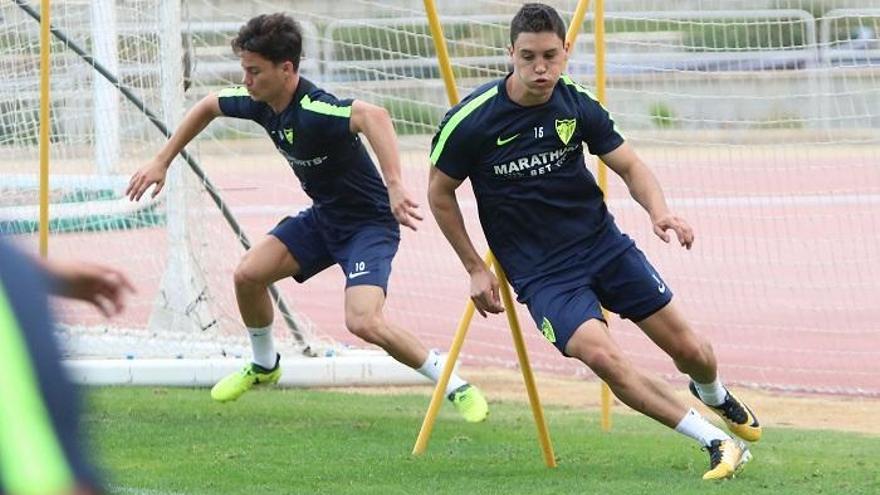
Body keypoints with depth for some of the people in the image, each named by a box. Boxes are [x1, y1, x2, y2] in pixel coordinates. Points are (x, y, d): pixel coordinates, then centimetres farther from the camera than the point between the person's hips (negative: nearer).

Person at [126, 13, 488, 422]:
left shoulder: (314, 111, -33)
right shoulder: (259, 103, -7)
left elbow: (374, 116, -54)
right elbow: (207, 107, 15)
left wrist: (394, 187, -65)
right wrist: (161, 162, 19)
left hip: (370, 222, -8)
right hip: (324, 217, 8)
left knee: (363, 323, -25)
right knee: (249, 274, 0)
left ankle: (457, 387, -8)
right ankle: (264, 365, 28)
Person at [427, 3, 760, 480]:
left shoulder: (577, 105, -7)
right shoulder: (470, 122, -16)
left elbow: (629, 166, 2)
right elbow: (439, 193, 0)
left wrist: (659, 210, -19)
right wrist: (476, 269, 1)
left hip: (604, 244, 3)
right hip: (541, 273, -3)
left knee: (690, 351, 3)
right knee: (601, 354, -28)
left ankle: (714, 395, 43)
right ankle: (715, 441, -15)